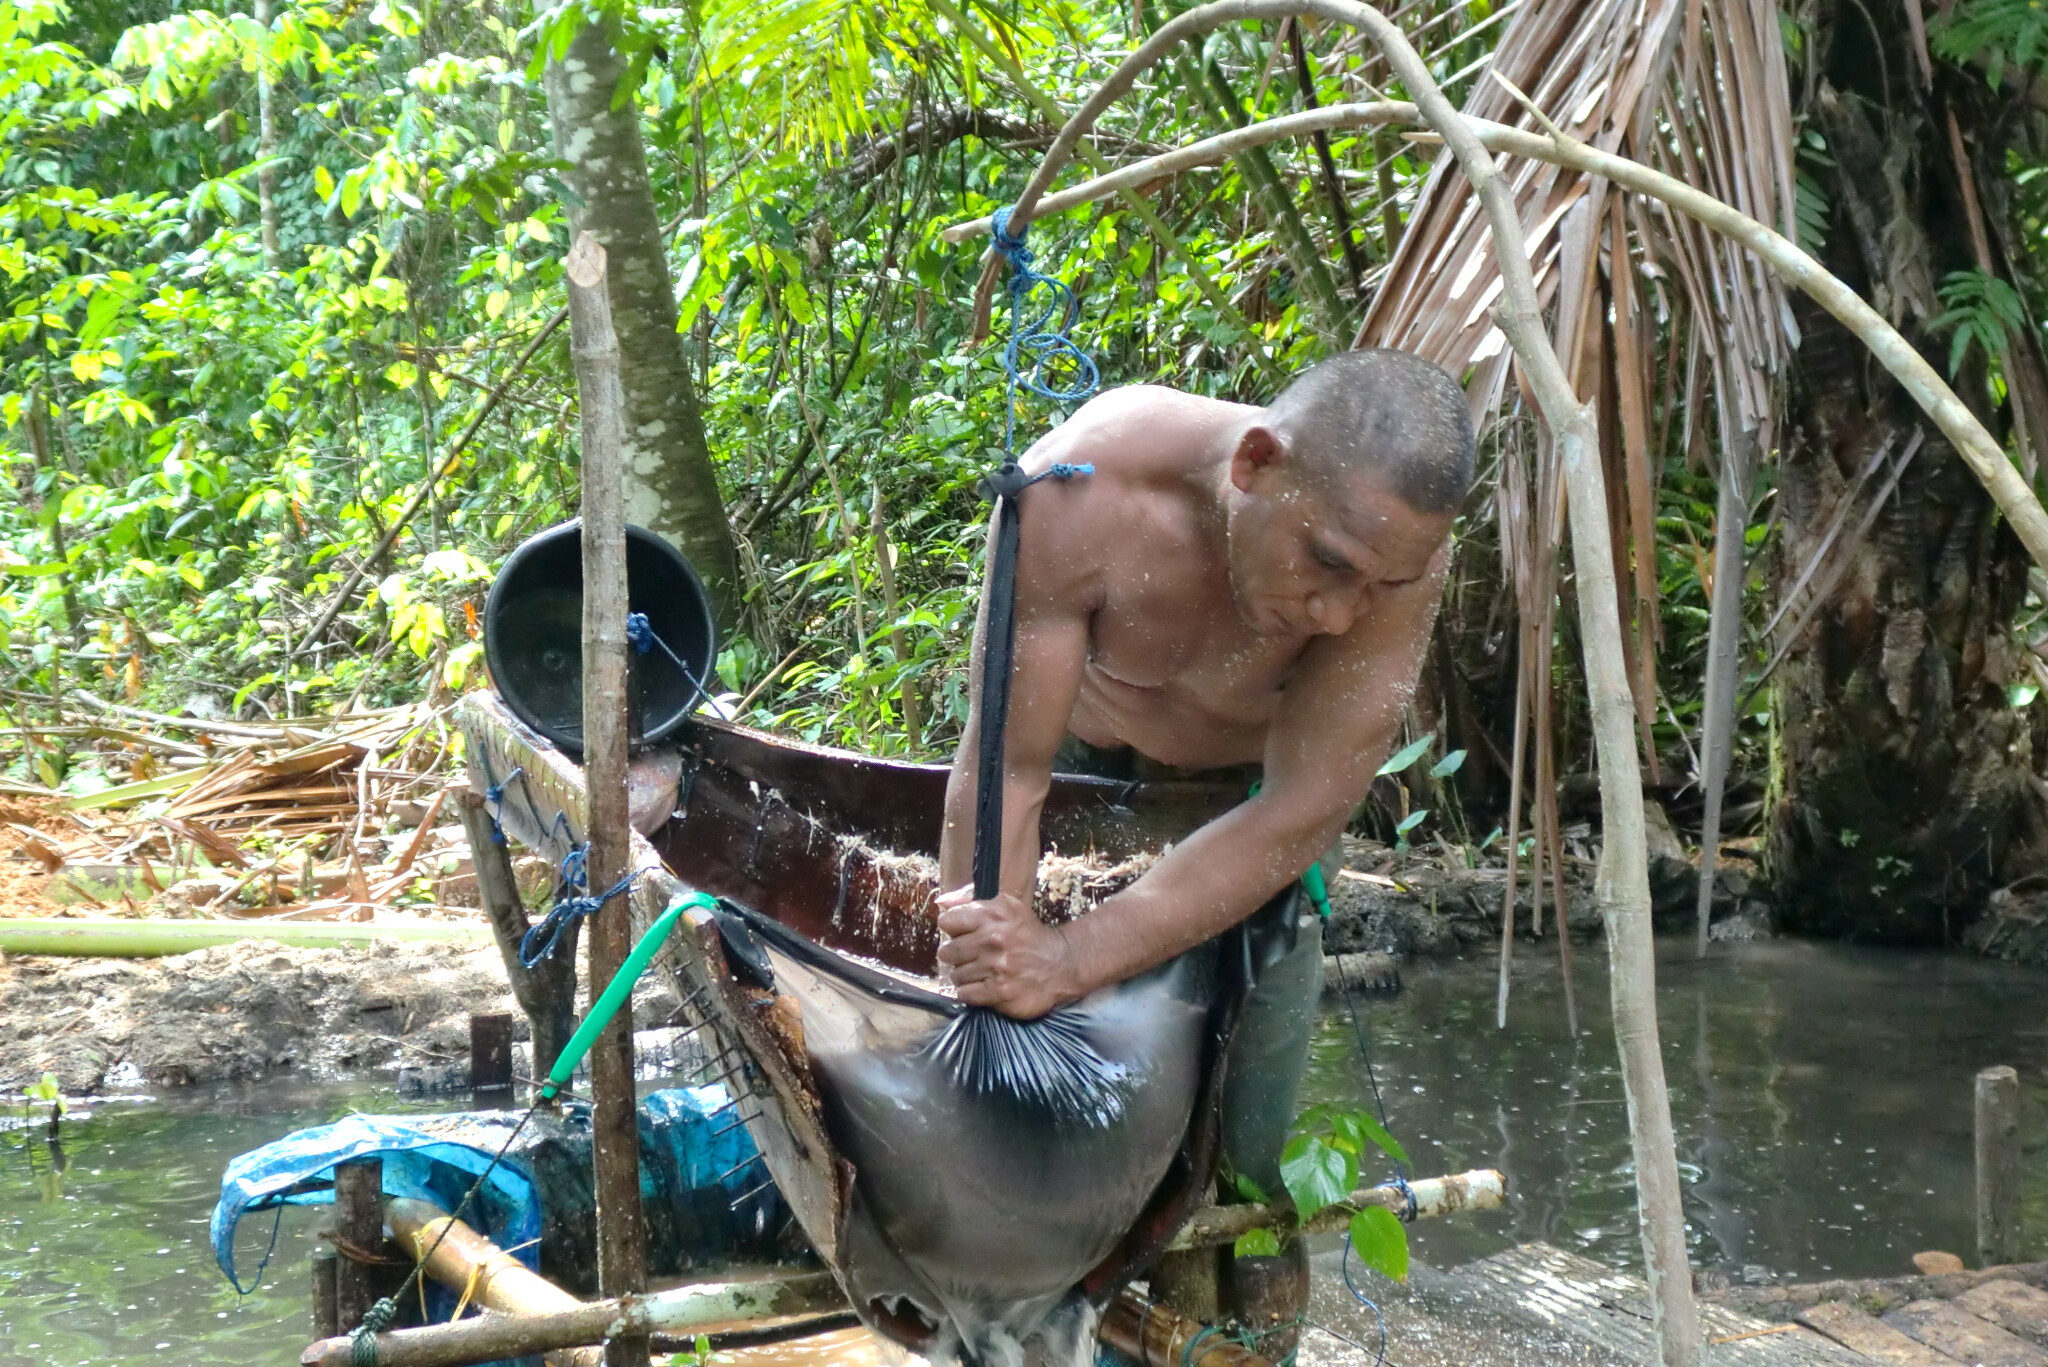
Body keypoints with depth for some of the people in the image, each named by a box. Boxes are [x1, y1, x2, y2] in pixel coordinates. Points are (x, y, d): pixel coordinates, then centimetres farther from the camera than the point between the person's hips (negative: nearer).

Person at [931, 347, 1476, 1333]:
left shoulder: (1400, 551, -37)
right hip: (1080, 745, 0)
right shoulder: (1084, 492, -41)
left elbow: (1302, 812, -35)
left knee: (1244, 1143, -2)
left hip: (1246, 791, 0)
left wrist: (1071, 963, -45)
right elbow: (1006, 772, -36)